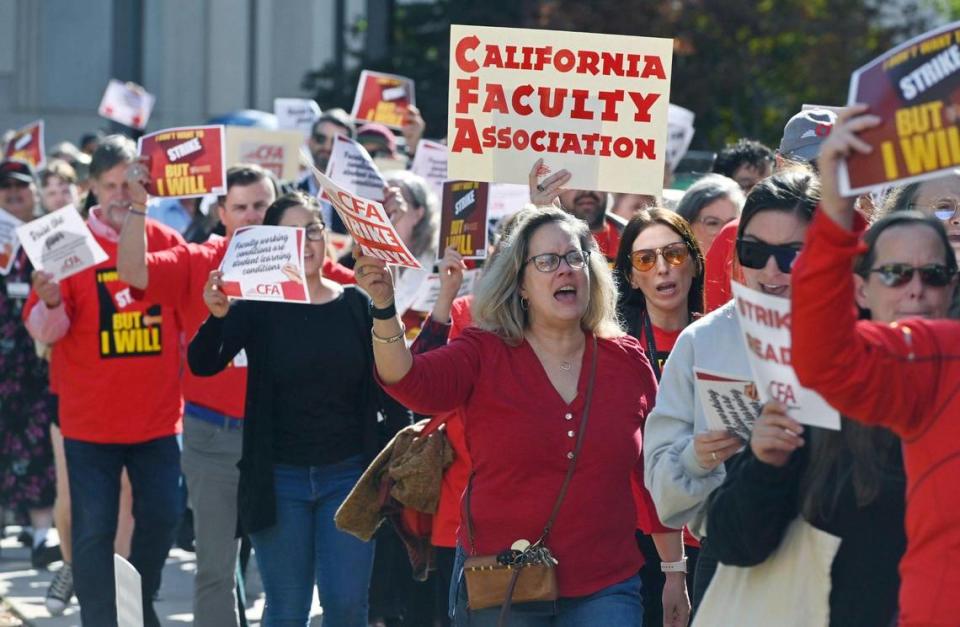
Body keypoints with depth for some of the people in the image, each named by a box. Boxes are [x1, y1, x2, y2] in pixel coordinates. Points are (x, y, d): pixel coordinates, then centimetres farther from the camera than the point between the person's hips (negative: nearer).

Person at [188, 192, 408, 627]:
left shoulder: (357, 305, 3)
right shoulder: (258, 306, -2)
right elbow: (203, 365, -15)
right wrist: (216, 316, -35)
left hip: (347, 475, 1)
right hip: (280, 479, -1)